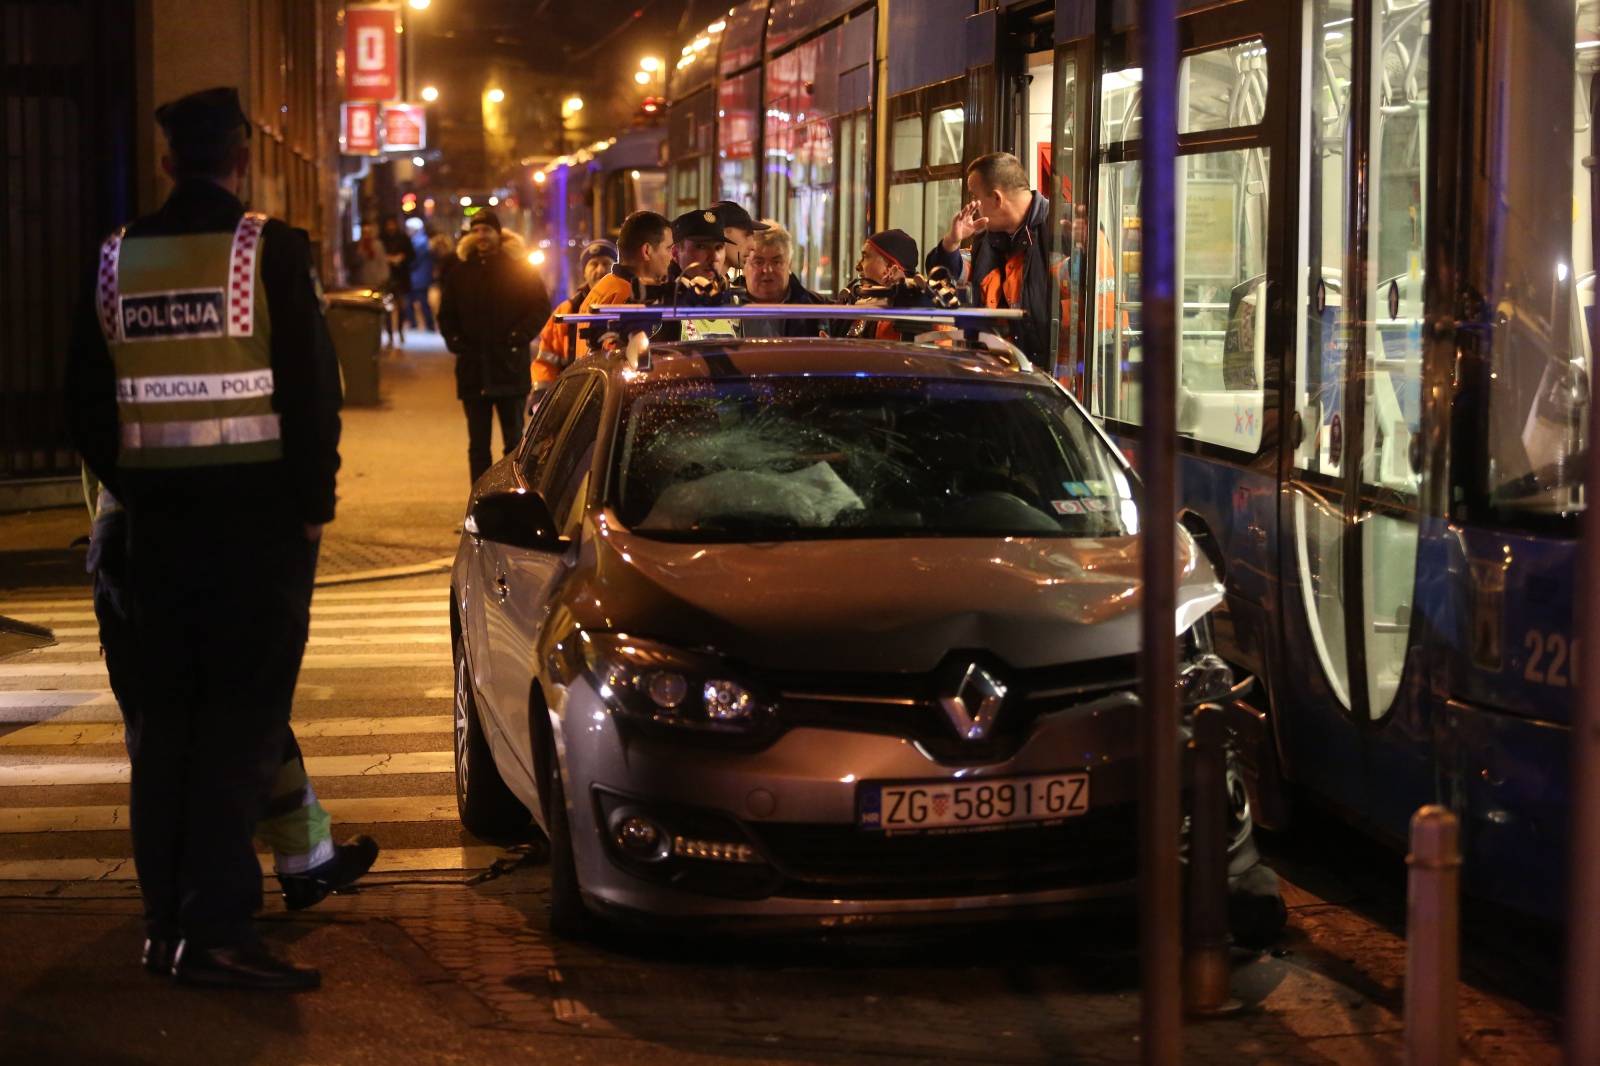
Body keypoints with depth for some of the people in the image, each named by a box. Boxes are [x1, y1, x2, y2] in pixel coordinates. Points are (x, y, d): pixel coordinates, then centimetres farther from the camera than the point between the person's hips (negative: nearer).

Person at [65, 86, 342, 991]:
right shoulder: (271, 248, -9)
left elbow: (87, 404, 10)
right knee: (244, 721, -4)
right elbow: (312, 387, -11)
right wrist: (315, 501, 0)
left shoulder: (120, 257, 6)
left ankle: (167, 920, 17)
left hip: (157, 516, 5)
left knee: (165, 716, 12)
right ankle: (219, 930, -8)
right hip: (259, 512, -5)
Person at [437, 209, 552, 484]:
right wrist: (455, 341, 0)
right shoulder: (461, 272, 11)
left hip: (510, 368, -3)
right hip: (473, 370, 3)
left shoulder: (520, 269, 1)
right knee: (478, 445, 6)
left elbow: (541, 307, -1)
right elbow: (446, 314, 17)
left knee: (514, 441, 3)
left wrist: (519, 337, -13)